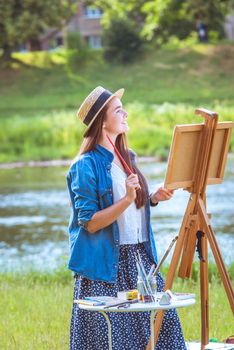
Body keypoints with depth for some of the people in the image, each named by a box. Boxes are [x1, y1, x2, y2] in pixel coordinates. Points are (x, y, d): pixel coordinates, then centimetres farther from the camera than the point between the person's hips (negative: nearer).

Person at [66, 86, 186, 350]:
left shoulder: (127, 158, 11)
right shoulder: (86, 166, -12)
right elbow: (90, 223, -16)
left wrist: (154, 199, 2)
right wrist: (126, 199, -26)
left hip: (140, 259, 7)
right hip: (106, 264, -7)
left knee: (162, 321, 2)